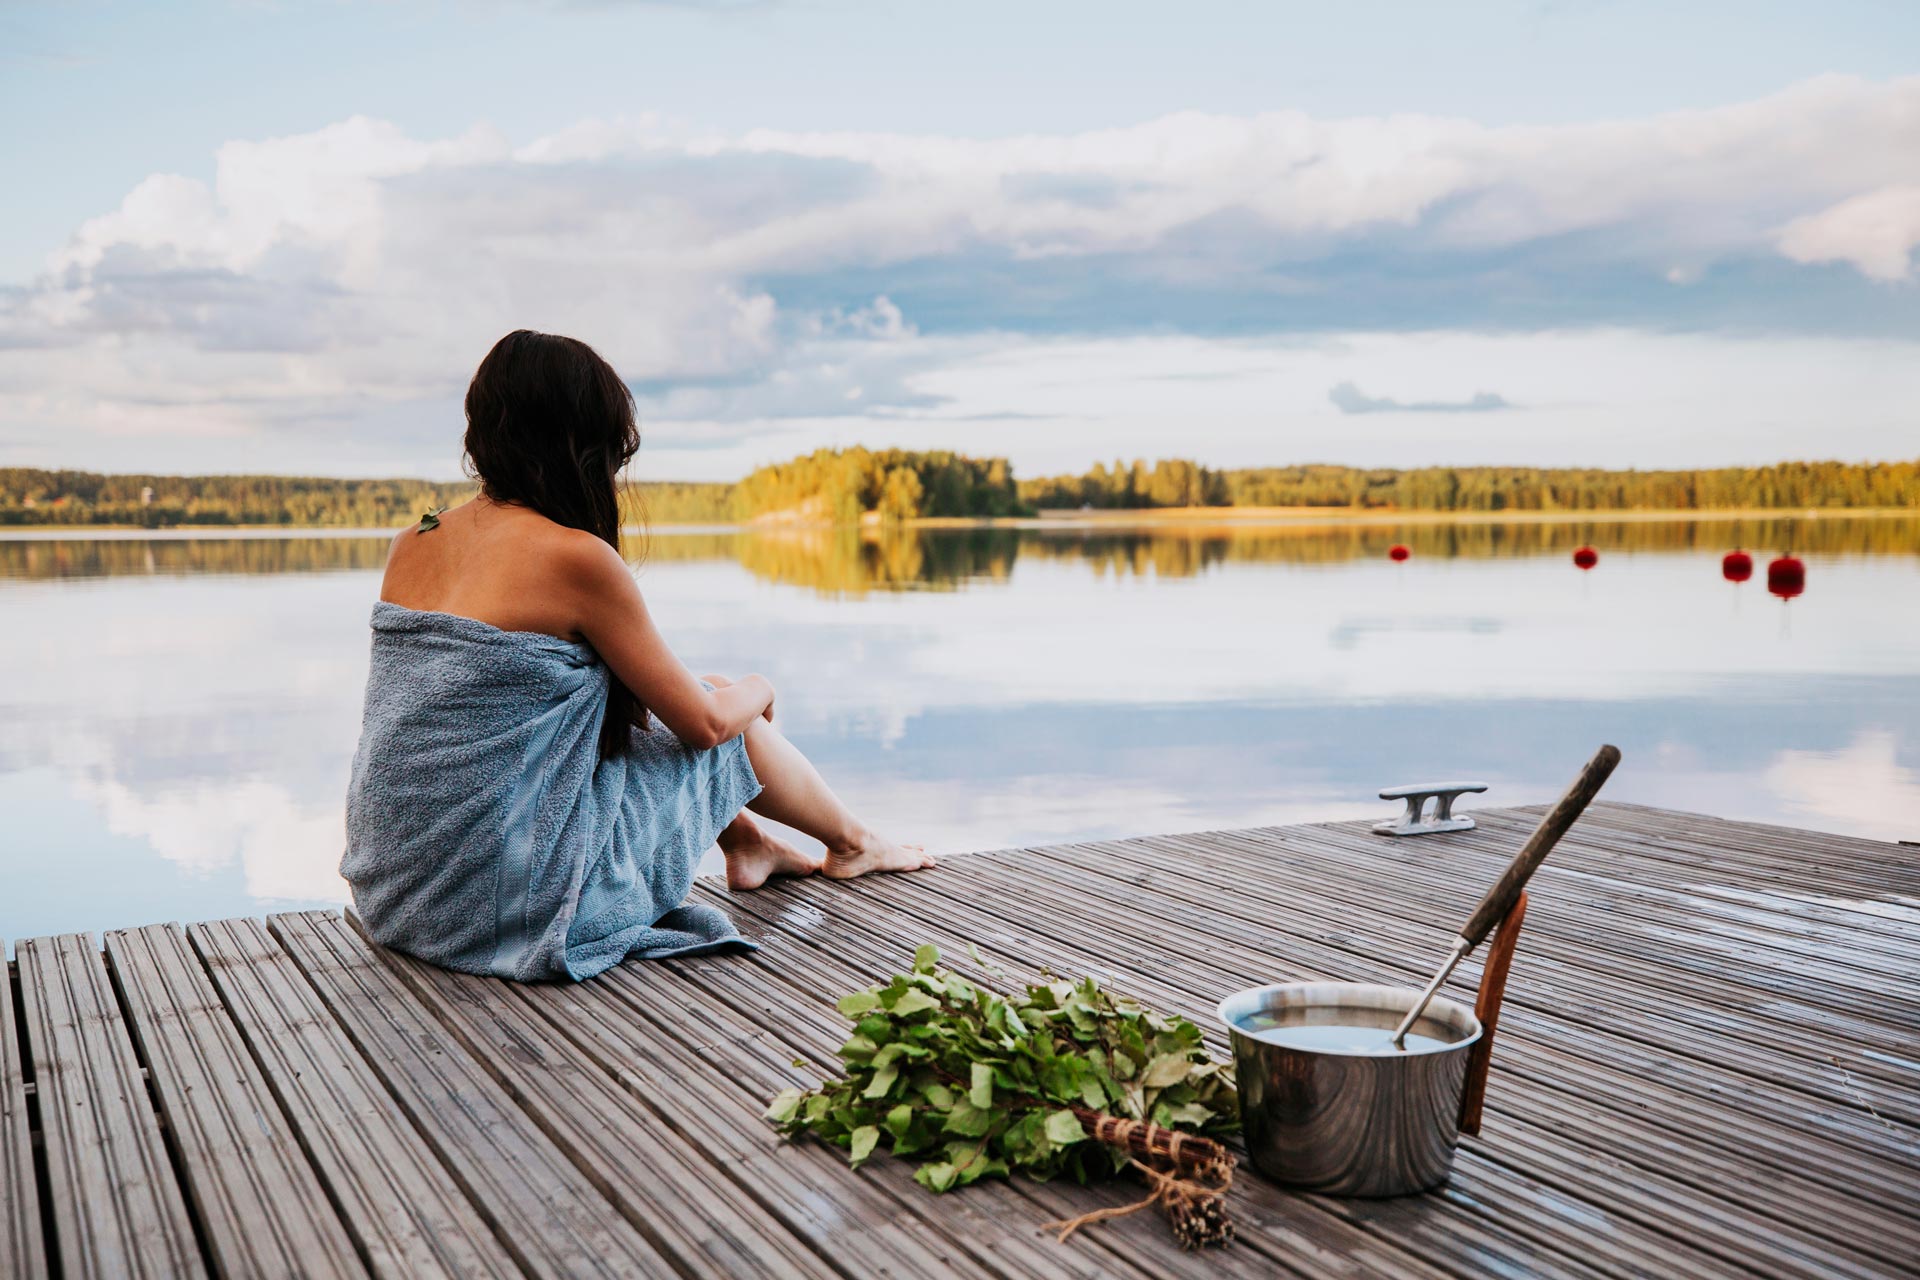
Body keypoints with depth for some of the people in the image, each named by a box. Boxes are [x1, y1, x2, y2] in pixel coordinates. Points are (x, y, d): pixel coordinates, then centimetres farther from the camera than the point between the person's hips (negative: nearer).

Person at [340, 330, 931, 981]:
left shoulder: (410, 545, 4)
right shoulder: (577, 556, -17)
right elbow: (705, 724, -8)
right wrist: (756, 688, 16)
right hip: (520, 904, -7)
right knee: (733, 721, 14)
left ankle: (749, 843, 43)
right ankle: (852, 843, 40)